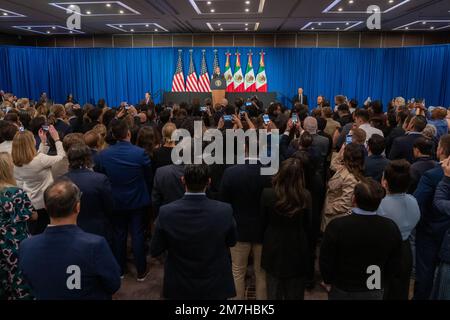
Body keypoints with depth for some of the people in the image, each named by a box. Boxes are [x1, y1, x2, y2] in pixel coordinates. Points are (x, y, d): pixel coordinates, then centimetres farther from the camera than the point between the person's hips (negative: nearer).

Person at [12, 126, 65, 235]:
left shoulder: (17, 164, -7)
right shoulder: (40, 160, -28)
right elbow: (61, 156, -13)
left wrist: (43, 142, 12)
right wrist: (56, 138, -5)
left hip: (29, 203, 6)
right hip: (44, 203, -6)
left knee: (33, 233, 19)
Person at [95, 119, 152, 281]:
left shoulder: (103, 155, -12)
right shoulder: (140, 153, -19)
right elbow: (149, 177, -7)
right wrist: (147, 195, 10)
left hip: (115, 202, 2)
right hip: (137, 201, -2)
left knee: (118, 235, 16)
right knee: (137, 235, 8)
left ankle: (119, 269, 31)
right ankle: (141, 271, 20)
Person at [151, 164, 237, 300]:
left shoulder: (166, 212, -23)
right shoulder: (225, 211, -22)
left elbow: (155, 251, -9)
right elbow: (232, 241, -3)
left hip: (179, 288, 1)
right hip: (216, 287, 0)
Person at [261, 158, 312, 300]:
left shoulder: (267, 194, -20)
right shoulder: (305, 196, -19)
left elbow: (264, 220, -5)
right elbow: (308, 225, -5)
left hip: (274, 247, 0)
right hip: (297, 249, 0)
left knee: (274, 292, 20)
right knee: (295, 293, 19)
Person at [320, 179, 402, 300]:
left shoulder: (337, 226, -25)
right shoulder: (391, 227, -14)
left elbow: (325, 261, -15)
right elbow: (394, 265, -3)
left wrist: (329, 282, 3)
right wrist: (381, 284, 13)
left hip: (342, 291, -2)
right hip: (375, 292, 3)